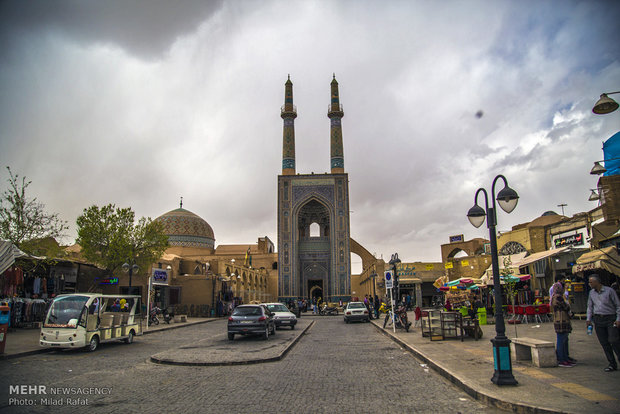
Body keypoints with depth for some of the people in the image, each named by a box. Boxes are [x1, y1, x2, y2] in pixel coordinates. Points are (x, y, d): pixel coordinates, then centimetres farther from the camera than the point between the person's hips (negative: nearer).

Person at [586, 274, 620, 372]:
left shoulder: (609, 291, -5)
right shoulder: (591, 293, 10)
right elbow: (590, 307, 18)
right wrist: (589, 319, 8)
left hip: (610, 318, -4)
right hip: (598, 319, 5)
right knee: (604, 343, 4)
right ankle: (612, 364, 11)